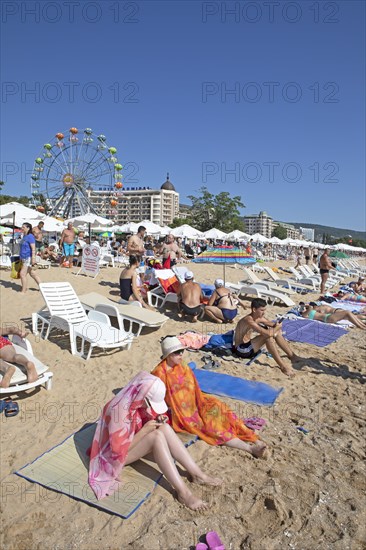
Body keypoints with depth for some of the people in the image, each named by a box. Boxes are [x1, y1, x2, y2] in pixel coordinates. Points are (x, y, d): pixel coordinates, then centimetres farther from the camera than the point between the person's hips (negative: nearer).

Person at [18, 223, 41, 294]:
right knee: (32, 274, 15)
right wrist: (21, 258, 23)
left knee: (22, 274, -9)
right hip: (24, 258, 10)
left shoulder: (30, 236, -15)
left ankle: (23, 291, 1)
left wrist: (33, 258, -27)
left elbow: (33, 248, -21)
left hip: (28, 258, -10)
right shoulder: (24, 236, 13)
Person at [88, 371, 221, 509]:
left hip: (131, 443, 7)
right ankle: (183, 492, -27)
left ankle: (197, 474, -14)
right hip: (116, 454, -7)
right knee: (157, 436, -29)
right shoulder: (118, 410, -33)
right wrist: (145, 430, -27)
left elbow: (142, 424, 7)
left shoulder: (136, 402, -9)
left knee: (164, 428, -18)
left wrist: (155, 420, -13)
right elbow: (120, 448, -28)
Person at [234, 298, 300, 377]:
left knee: (277, 332, 3)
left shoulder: (259, 317, 1)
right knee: (268, 336, -29)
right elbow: (267, 333, -37)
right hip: (241, 349, -10)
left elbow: (271, 323, 13)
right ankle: (283, 366, -26)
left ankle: (292, 356, 9)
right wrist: (277, 327, -18)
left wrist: (276, 325, -11)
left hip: (249, 345, 10)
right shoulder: (248, 320, -28)